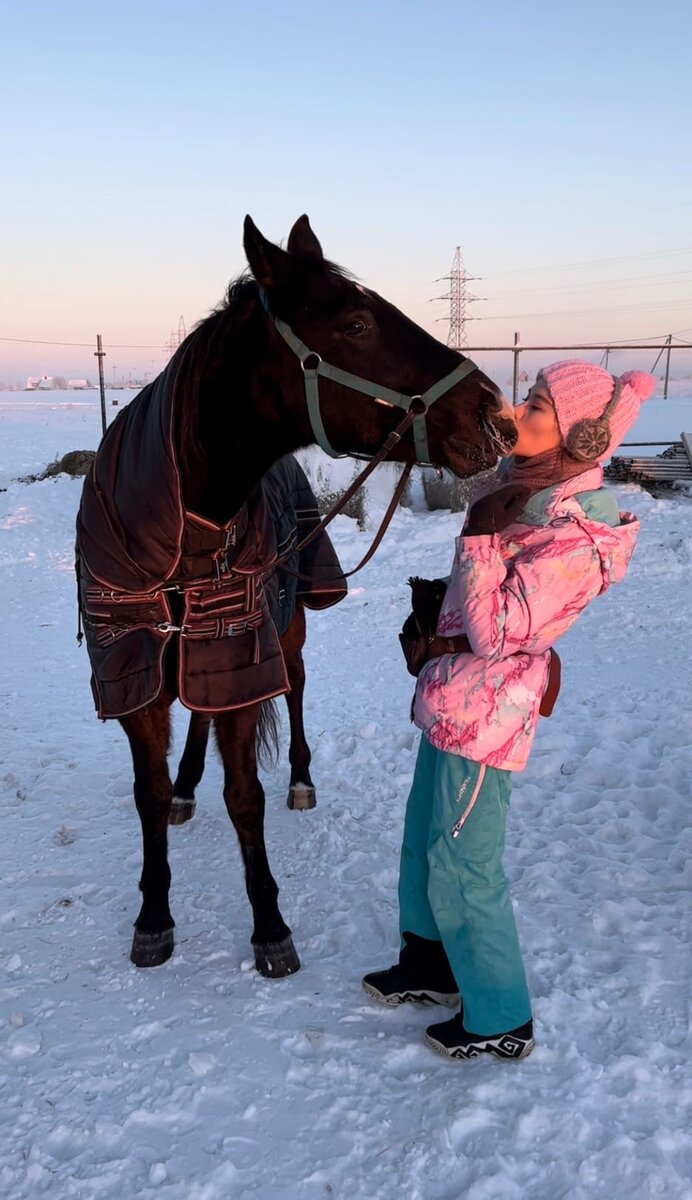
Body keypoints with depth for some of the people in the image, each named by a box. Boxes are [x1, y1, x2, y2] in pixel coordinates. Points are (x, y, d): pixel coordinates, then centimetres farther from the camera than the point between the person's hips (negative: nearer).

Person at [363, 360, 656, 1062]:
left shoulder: (572, 542, -25)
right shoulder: (525, 489, 2)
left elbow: (493, 631, -27)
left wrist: (480, 537, -23)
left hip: (485, 713, -9)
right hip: (451, 698, 9)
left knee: (461, 867, 5)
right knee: (423, 838, 23)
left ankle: (501, 1021, 25)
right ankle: (430, 965, 44)